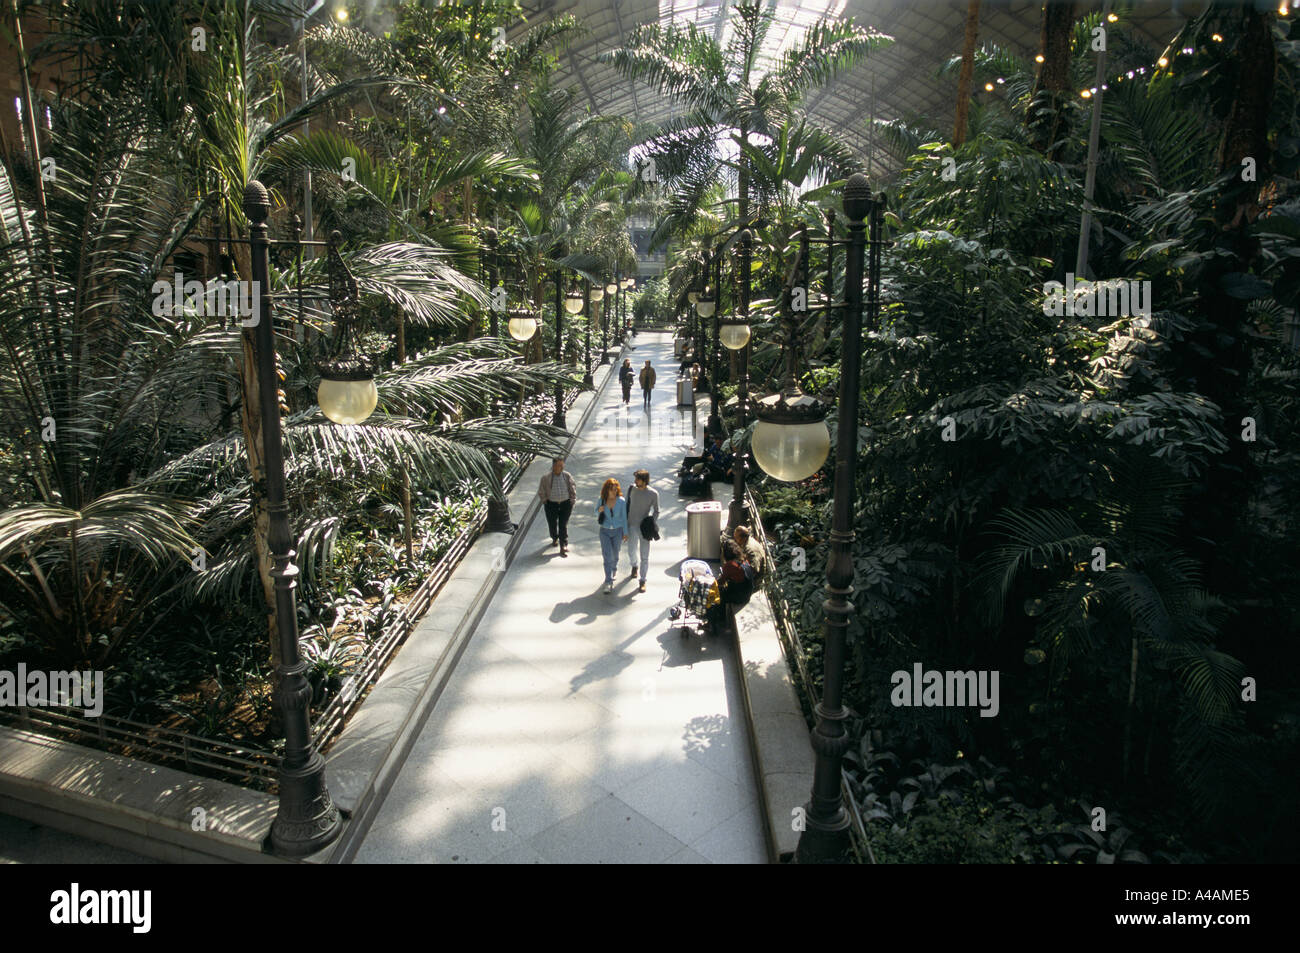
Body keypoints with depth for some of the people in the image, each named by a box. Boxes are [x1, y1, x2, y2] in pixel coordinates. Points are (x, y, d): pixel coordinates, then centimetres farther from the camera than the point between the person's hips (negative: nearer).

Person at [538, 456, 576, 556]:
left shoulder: (567, 476, -5)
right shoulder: (546, 477, -8)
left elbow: (573, 488, 8)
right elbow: (541, 491, 5)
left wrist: (573, 500, 5)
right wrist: (545, 501, 3)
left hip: (565, 503, 0)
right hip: (551, 504, 0)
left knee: (563, 525, -4)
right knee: (552, 524, 12)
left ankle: (563, 547, -1)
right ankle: (554, 538, 44)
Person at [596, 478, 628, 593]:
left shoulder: (621, 501, -11)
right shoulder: (602, 500, -8)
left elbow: (624, 518, -3)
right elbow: (597, 514, 7)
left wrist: (625, 533, -1)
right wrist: (599, 511, -16)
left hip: (617, 531, 0)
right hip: (605, 531, 0)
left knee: (614, 555, 15)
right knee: (607, 556, -8)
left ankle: (614, 569, 48)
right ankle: (609, 583, -6)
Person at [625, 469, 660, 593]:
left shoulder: (653, 493, -12)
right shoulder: (632, 489, -4)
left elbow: (656, 511, -1)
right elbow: (627, 505, 7)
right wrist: (624, 523, 9)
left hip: (644, 528, -3)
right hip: (632, 525, 3)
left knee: (645, 556, 0)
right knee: (631, 551, 15)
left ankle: (643, 581, 8)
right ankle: (635, 565, 48)